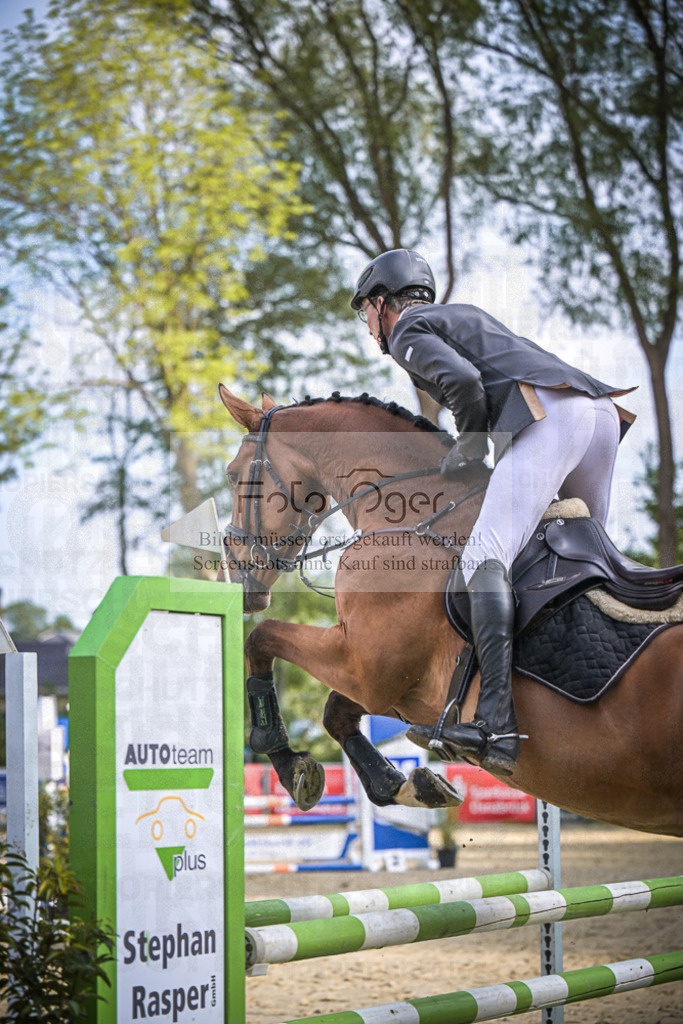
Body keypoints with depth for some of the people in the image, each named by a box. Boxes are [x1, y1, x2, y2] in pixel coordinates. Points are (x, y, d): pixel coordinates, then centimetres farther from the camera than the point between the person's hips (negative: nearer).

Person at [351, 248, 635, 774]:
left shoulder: (408, 331, 11)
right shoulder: (465, 314, 38)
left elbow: (464, 380, -9)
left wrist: (469, 445, 6)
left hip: (549, 416, -9)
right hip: (603, 410, 9)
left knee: (486, 558, -18)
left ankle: (498, 725, -33)